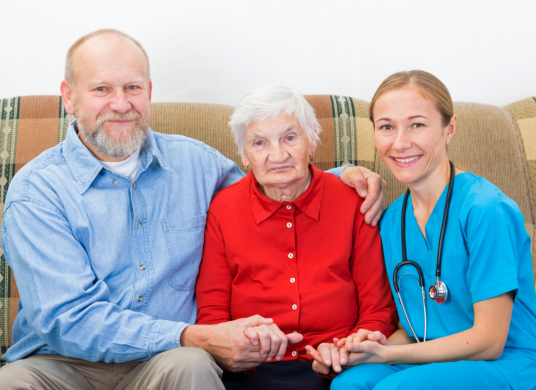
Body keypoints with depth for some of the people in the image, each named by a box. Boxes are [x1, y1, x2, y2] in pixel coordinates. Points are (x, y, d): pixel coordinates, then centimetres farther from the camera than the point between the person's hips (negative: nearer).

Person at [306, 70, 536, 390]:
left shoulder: (486, 210, -17)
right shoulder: (393, 220, 5)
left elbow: (488, 341, -16)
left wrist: (384, 355, -18)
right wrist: (379, 345, -11)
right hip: (433, 362, 5)